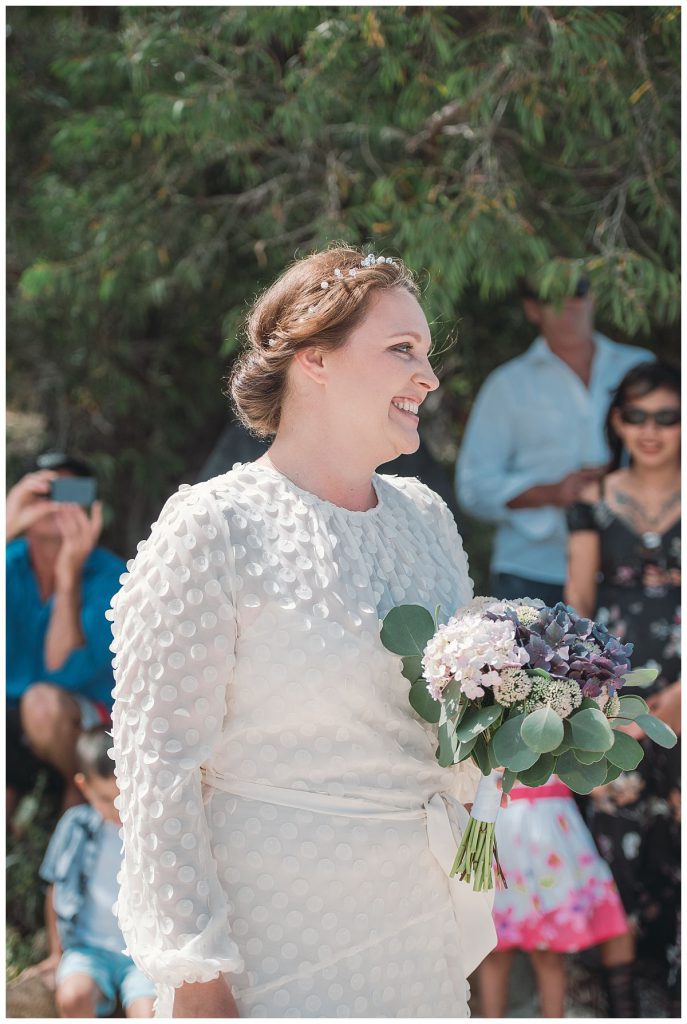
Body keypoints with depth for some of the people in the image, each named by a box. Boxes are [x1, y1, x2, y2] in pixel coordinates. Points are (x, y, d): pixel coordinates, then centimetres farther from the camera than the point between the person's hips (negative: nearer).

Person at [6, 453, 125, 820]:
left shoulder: (108, 577, -13)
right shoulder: (12, 561, -4)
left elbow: (66, 672, -25)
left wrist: (68, 577, -35)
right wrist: (7, 530, -37)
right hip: (12, 719, 2)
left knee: (43, 701, -35)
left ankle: (82, 790, -9)